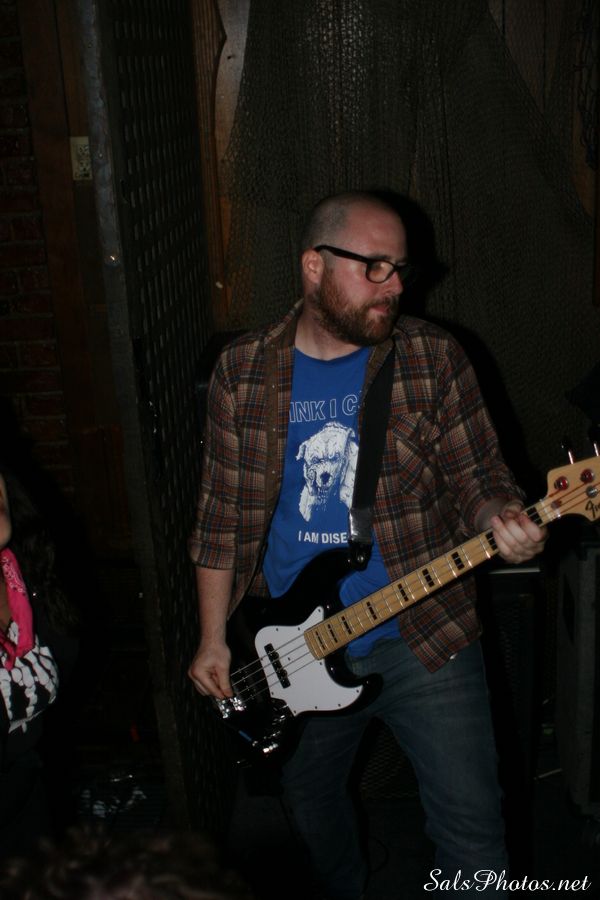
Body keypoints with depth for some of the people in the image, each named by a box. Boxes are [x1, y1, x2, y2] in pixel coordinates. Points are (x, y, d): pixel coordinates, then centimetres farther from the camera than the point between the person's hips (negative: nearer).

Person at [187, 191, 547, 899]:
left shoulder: (434, 358, -5)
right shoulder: (241, 373, -2)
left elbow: (478, 478, -2)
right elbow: (223, 516, 2)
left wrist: (502, 520, -25)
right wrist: (213, 639, 1)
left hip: (421, 636, -2)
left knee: (472, 825, 0)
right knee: (310, 800, 21)